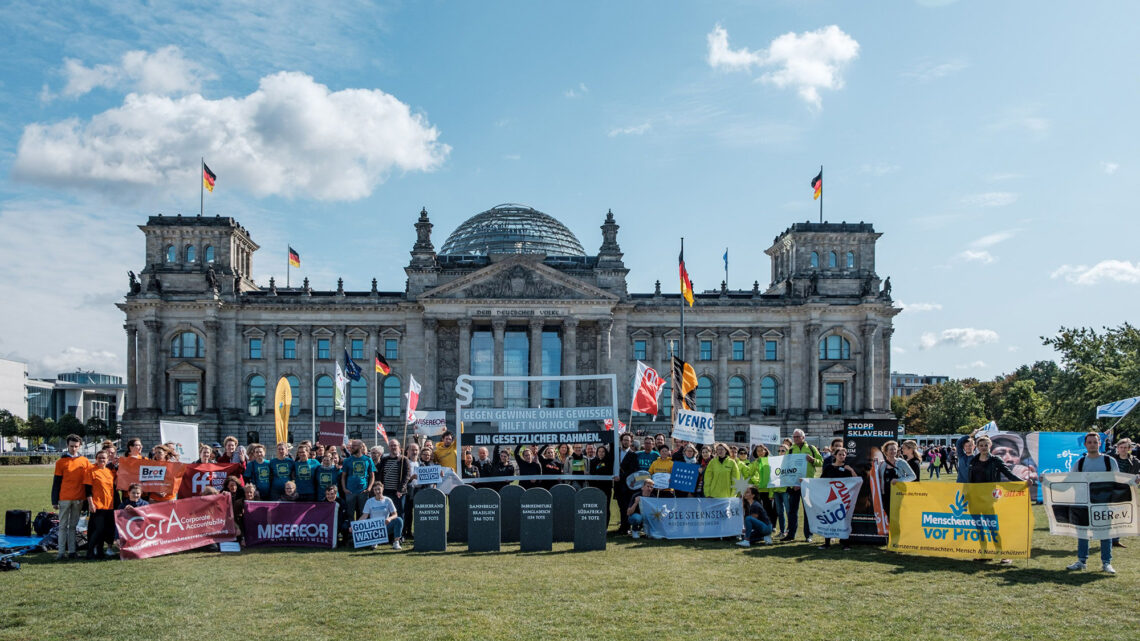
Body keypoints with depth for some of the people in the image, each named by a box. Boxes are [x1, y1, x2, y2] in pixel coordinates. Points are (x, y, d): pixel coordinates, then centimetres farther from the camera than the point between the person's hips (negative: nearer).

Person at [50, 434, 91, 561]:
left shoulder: (85, 461, 7)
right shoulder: (61, 462, 2)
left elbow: (88, 480, 10)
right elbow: (56, 482, 2)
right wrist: (54, 501, -1)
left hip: (79, 498, 2)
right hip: (64, 498, -2)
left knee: (73, 526, 8)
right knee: (63, 526, 1)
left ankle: (72, 551, 10)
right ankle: (61, 552, 2)